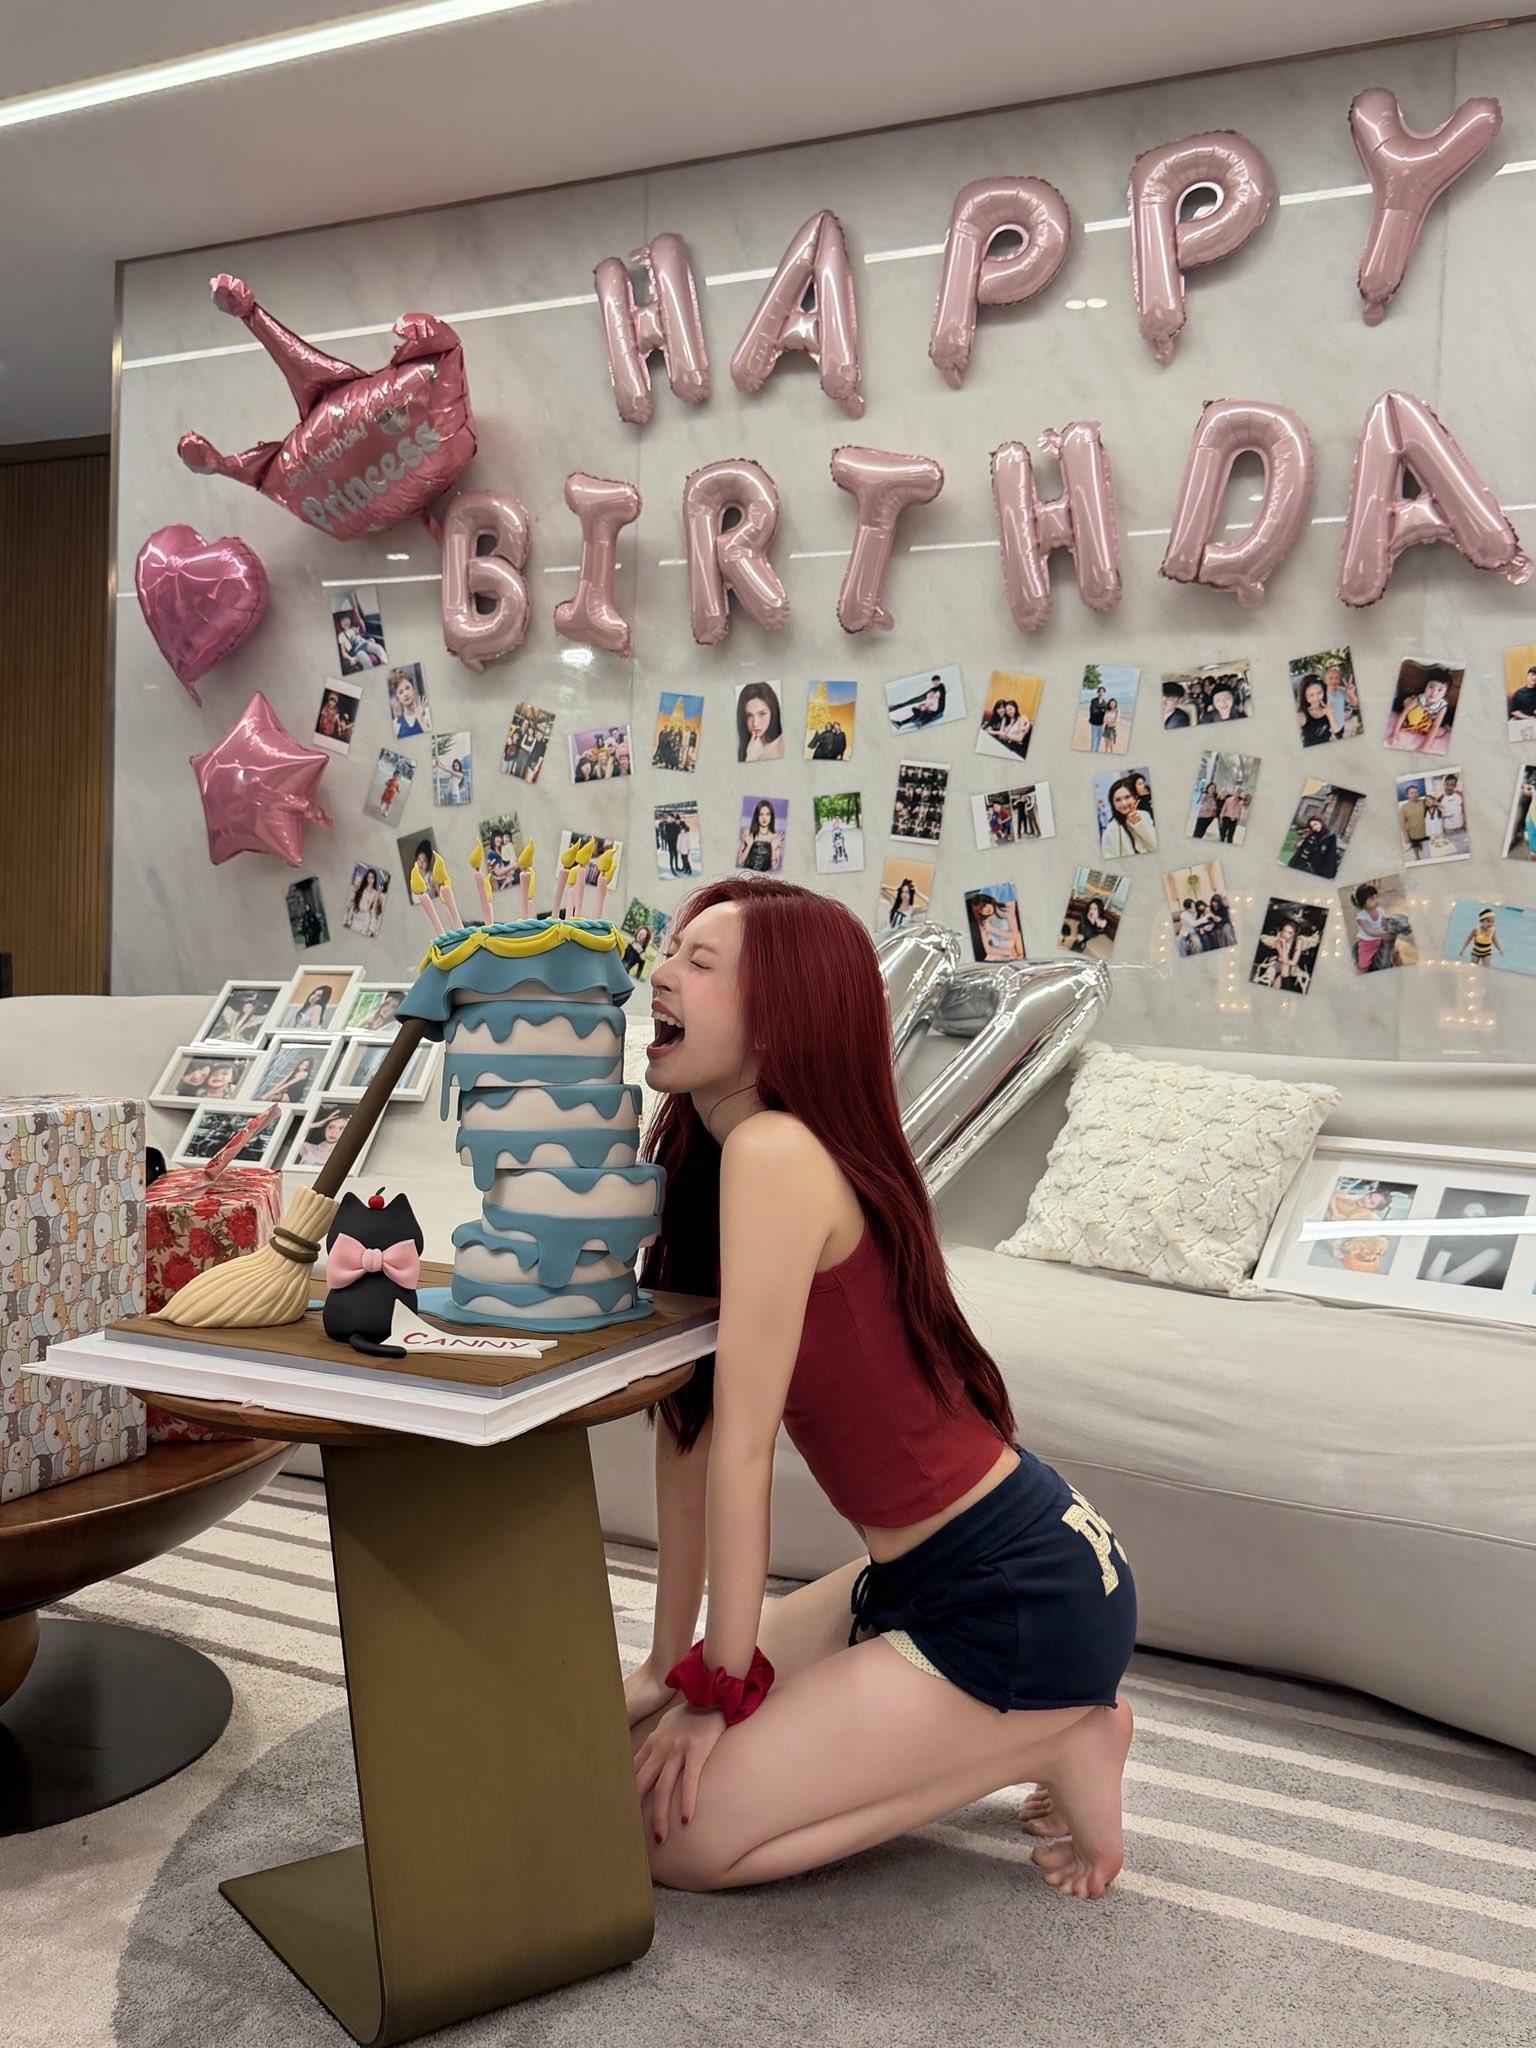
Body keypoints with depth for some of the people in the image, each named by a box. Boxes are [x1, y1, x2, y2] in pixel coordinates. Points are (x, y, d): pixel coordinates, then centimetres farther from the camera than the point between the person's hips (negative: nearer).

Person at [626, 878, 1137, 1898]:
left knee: (671, 1832, -7)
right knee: (629, 1746, 19)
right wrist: (670, 1664, 7)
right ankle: (1016, 1719, 17)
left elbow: (744, 1446, -21)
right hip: (919, 1573, 9)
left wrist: (721, 1688, -11)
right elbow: (690, 1421, 4)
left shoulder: (773, 1152, -24)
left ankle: (1056, 1742, 4)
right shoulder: (696, 1155, 4)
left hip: (1020, 1593, -9)